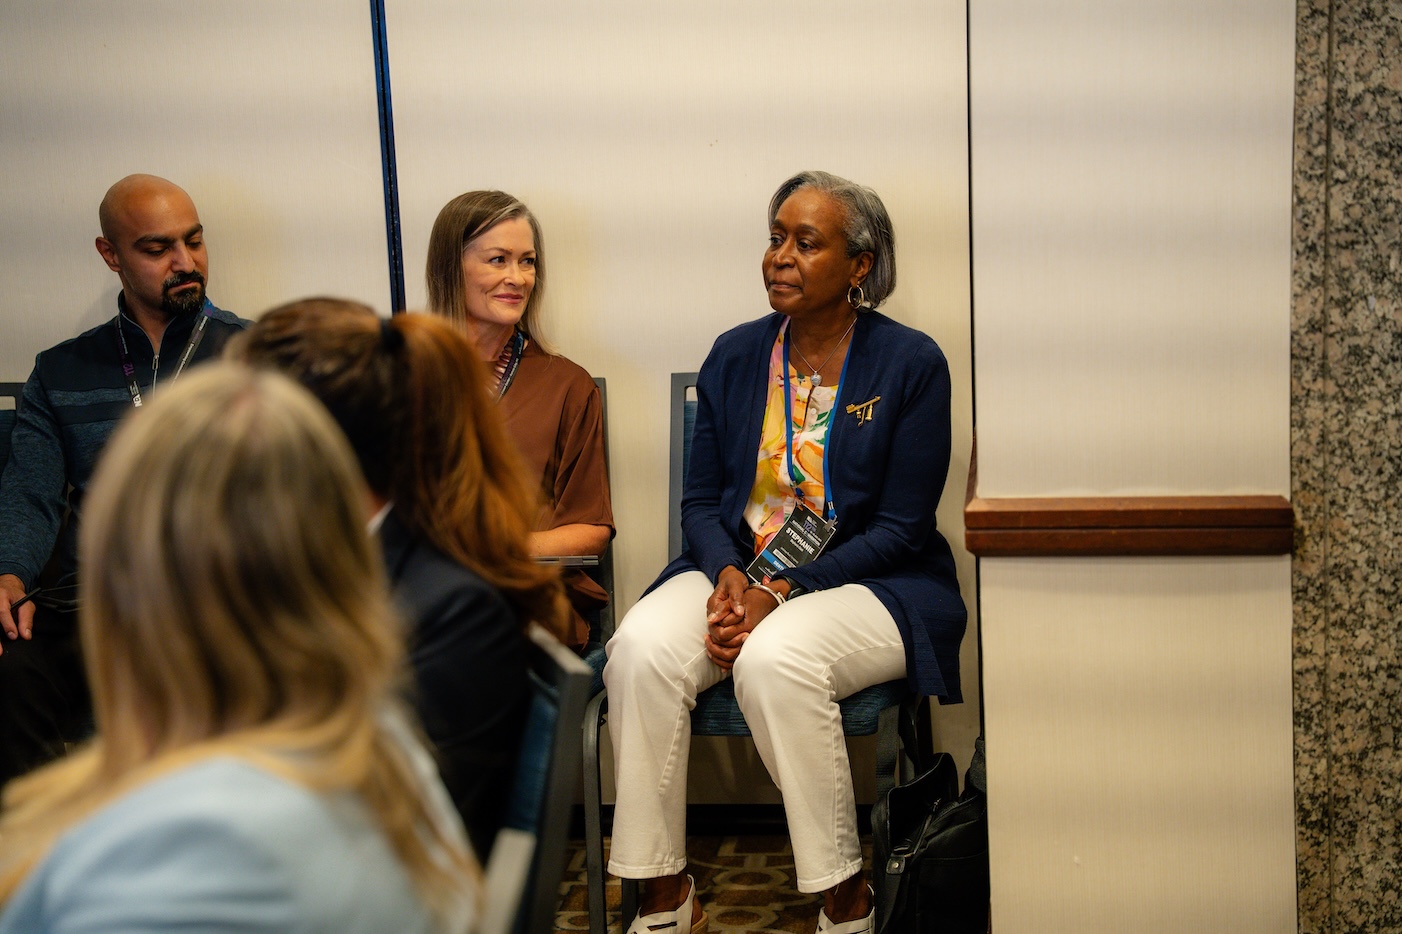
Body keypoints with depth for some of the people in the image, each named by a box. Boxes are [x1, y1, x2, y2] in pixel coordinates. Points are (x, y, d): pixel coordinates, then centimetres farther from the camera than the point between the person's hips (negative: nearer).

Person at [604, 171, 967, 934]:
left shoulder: (911, 364, -4)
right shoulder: (734, 355, 9)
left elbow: (900, 528, -8)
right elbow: (701, 500, 10)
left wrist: (780, 591, -17)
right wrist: (727, 577, -12)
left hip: (867, 585, -4)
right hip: (737, 574, 4)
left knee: (775, 658, -35)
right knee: (641, 645, -26)